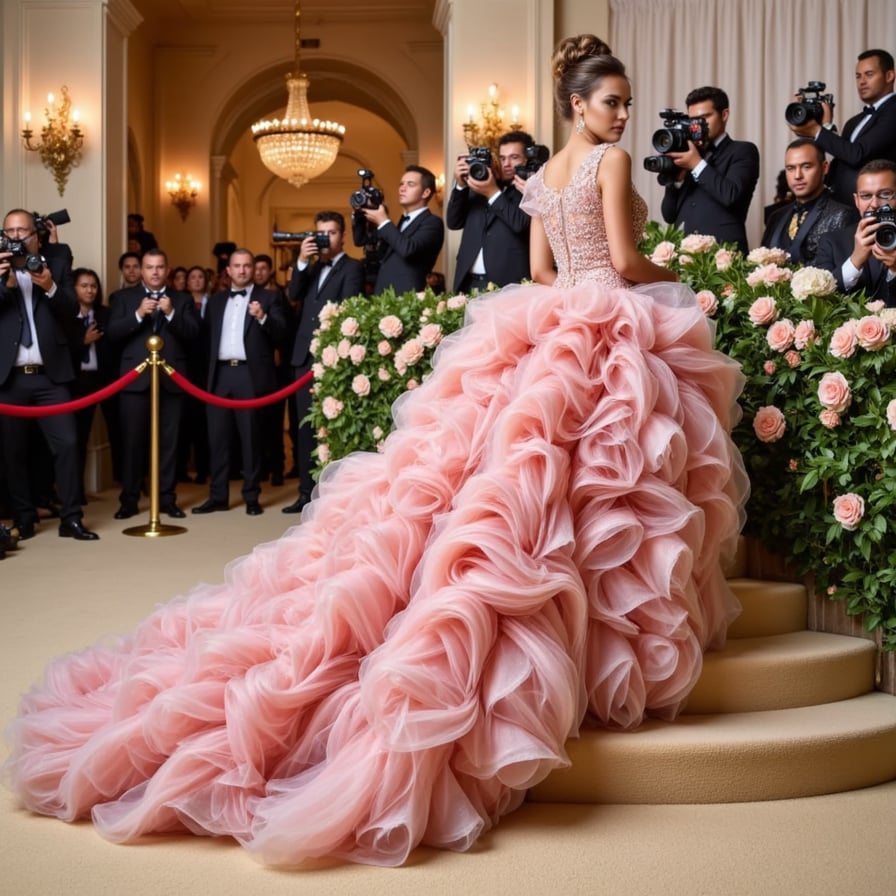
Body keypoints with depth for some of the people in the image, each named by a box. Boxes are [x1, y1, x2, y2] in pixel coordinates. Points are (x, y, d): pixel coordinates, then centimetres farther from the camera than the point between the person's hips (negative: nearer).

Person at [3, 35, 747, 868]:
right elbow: (624, 261, -7)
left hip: (540, 333, 7)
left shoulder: (540, 176, 20)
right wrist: (676, 279, 12)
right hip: (613, 333, -7)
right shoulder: (611, 161, -3)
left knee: (441, 494, 1)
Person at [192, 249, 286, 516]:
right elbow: (208, 338, 13)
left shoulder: (268, 298, 5)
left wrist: (263, 317, -24)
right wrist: (208, 372, 3)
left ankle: (251, 497, 6)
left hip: (251, 375, -4)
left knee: (251, 437, 0)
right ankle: (218, 496, 11)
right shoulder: (216, 301, 18)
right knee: (217, 436, 4)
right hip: (221, 375, 4)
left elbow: (280, 334, -6)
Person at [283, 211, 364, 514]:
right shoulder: (312, 269, 21)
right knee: (306, 427, 7)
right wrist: (302, 262, -6)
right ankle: (307, 492, 12)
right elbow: (293, 295, 5)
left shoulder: (352, 267, 1)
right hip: (306, 357, 7)